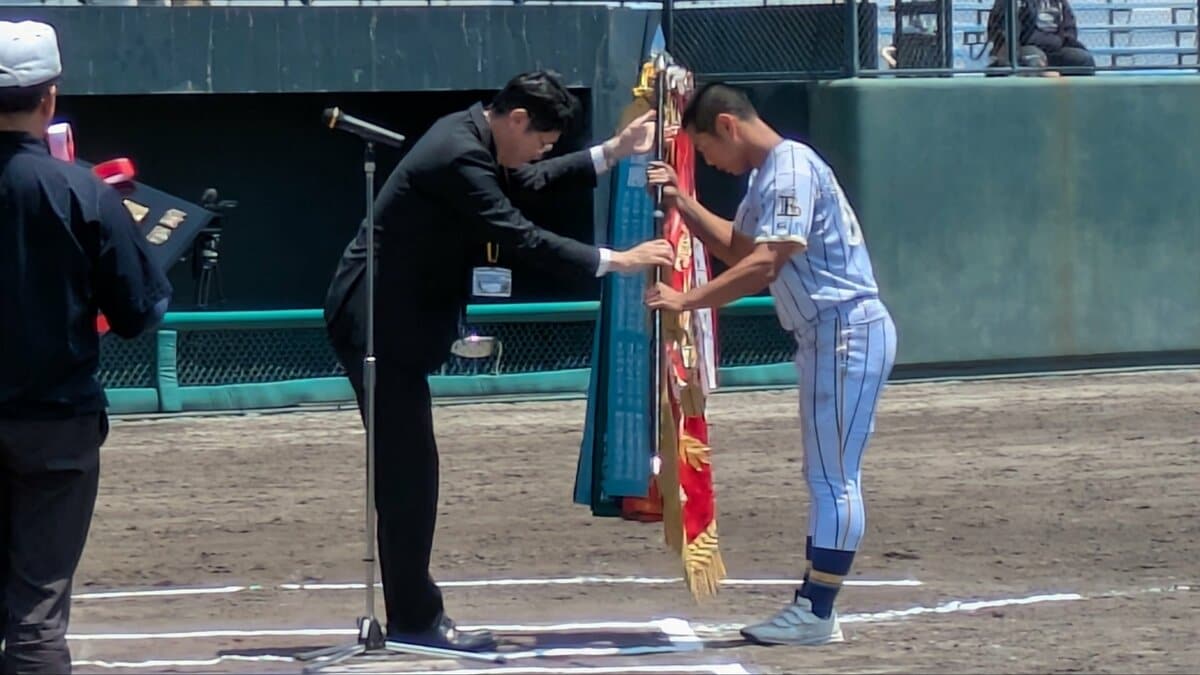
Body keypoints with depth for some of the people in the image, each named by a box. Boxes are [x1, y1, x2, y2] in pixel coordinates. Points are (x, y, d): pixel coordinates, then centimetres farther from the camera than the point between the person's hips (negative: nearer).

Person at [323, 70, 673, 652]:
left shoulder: (471, 138, 9)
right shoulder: (458, 156, -22)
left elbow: (532, 183, 24)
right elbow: (521, 238, -23)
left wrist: (615, 151, 17)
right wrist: (615, 261, -18)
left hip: (388, 321, 11)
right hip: (379, 324, -11)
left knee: (407, 471, 11)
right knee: (409, 471, -7)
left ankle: (411, 614, 14)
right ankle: (416, 619, -3)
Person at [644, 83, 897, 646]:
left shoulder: (790, 170, -16)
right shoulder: (767, 176, 16)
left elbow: (763, 265, -25)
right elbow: (736, 247, 29)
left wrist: (687, 301, -24)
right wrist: (682, 203, 17)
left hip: (849, 334, -11)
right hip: (826, 339, 11)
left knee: (833, 477, -8)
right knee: (825, 477, 12)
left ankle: (816, 615, -6)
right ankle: (812, 606, 15)